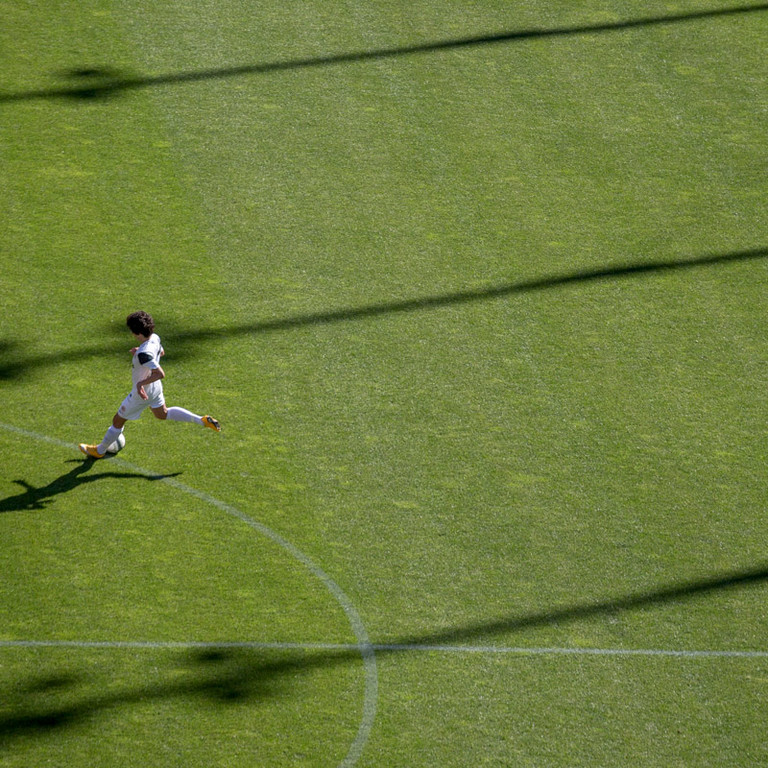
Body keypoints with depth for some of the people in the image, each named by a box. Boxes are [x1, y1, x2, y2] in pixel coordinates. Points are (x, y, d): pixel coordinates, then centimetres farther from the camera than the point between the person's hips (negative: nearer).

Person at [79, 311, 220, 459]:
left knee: (118, 421, 13)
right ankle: (203, 420, 23)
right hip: (155, 389, 8)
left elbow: (160, 374, -40)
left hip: (142, 394, -8)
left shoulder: (144, 354, -39)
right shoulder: (155, 338, -12)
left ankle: (100, 451, 34)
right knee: (162, 414, 32)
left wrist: (141, 383, -33)